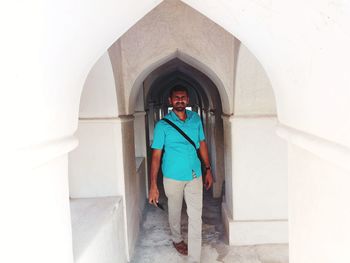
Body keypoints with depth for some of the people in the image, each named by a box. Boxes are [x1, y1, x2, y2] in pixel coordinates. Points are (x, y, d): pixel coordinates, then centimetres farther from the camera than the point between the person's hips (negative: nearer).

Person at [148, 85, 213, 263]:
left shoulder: (196, 119, 0)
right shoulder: (162, 125, -11)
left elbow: (202, 144, 10)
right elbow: (156, 155, -11)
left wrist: (208, 170, 10)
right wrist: (153, 185, -14)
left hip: (195, 175, 2)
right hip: (173, 177, -2)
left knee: (196, 217, 1)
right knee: (175, 212, 18)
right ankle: (177, 239, 47)